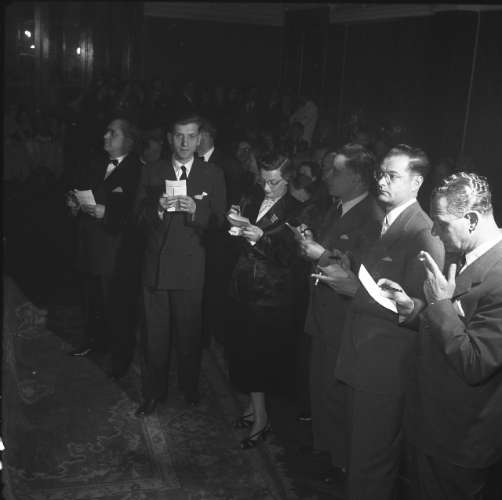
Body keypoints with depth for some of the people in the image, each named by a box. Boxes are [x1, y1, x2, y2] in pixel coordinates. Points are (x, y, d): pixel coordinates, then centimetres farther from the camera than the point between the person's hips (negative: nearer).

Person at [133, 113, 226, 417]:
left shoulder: (213, 175, 4)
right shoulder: (152, 173, 8)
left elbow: (219, 222, -1)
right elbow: (139, 219, 6)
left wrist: (195, 210, -19)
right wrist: (158, 209, -15)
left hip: (192, 268, -1)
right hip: (156, 264, 1)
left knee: (189, 334, 8)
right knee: (154, 335, 6)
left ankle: (190, 389, 29)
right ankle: (154, 392, 23)